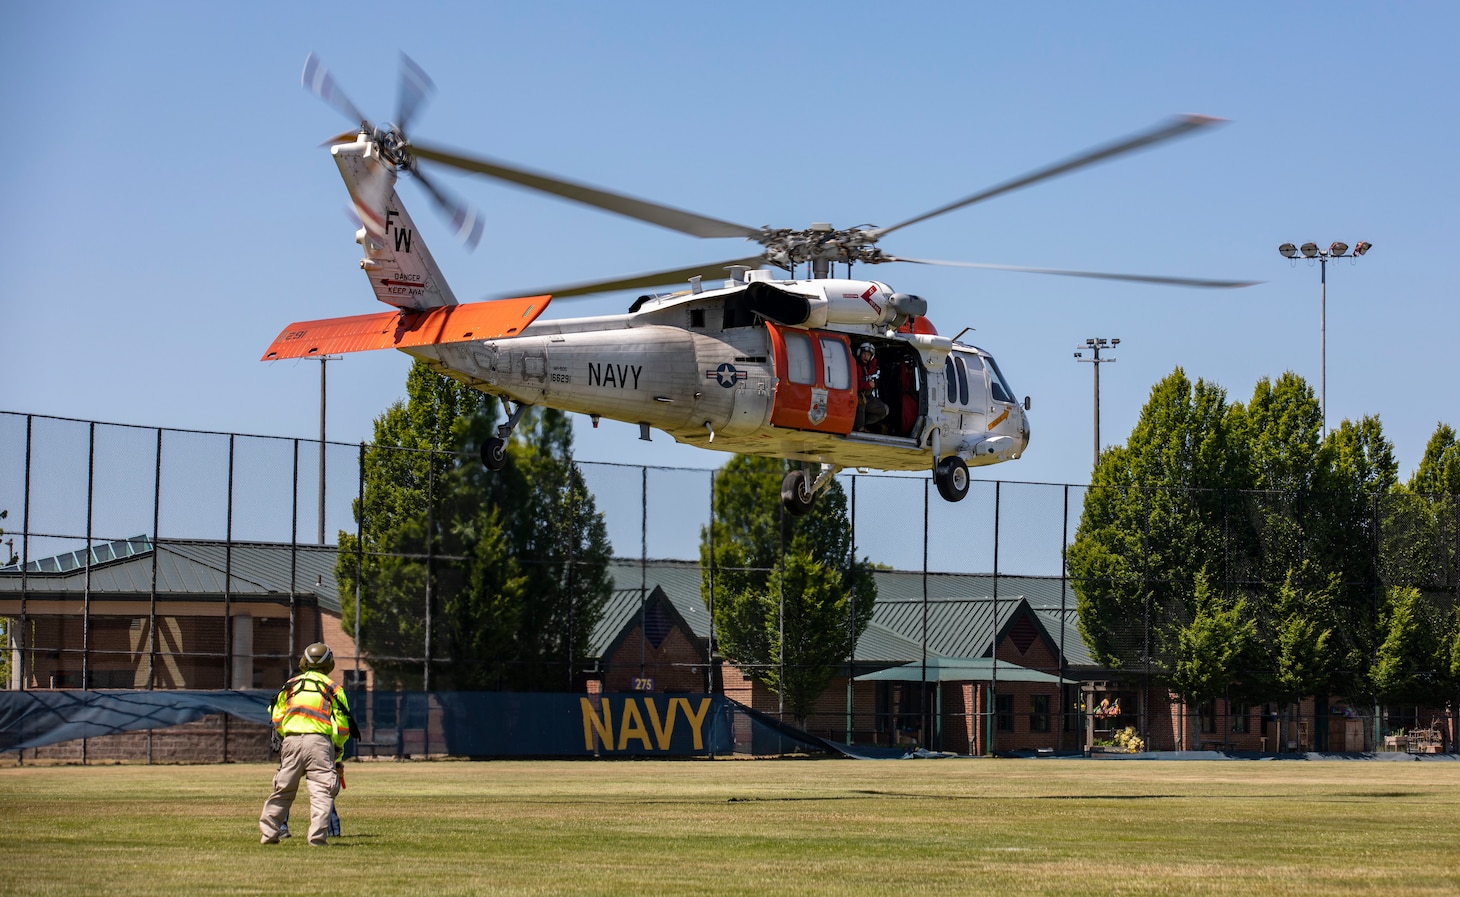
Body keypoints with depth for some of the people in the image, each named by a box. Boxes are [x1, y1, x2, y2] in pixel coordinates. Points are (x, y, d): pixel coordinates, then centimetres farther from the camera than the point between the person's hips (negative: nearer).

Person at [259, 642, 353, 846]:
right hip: (319, 741, -3)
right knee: (321, 791, -3)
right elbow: (342, 726, 4)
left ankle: (269, 833, 16)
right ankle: (317, 835, -14)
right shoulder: (332, 688, 8)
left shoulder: (290, 685, 16)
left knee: (283, 789, 13)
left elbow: (276, 718, 11)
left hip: (291, 740, 3)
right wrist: (337, 751, 17)